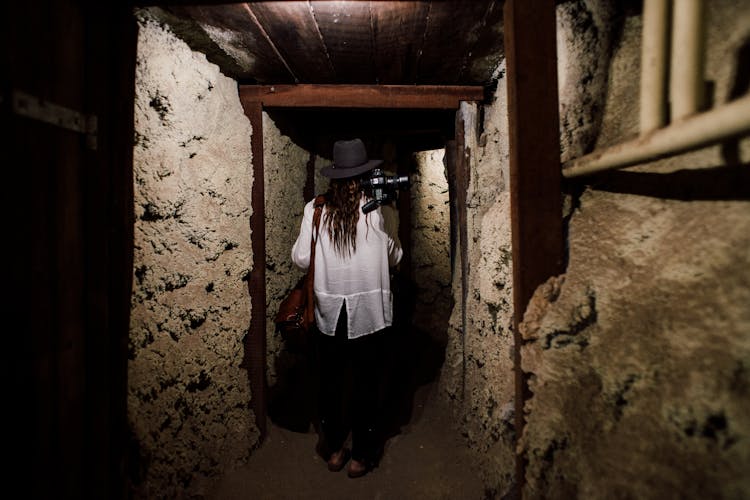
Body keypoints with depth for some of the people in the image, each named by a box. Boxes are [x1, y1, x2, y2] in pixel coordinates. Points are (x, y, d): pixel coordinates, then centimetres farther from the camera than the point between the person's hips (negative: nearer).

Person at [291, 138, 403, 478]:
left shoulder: (316, 209, -7)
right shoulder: (382, 210, -9)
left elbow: (300, 259, -4)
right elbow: (395, 258, -1)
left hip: (329, 311, 2)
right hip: (369, 311, -1)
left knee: (330, 383, 19)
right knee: (366, 384, 14)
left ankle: (334, 451, 37)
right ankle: (361, 457, 30)